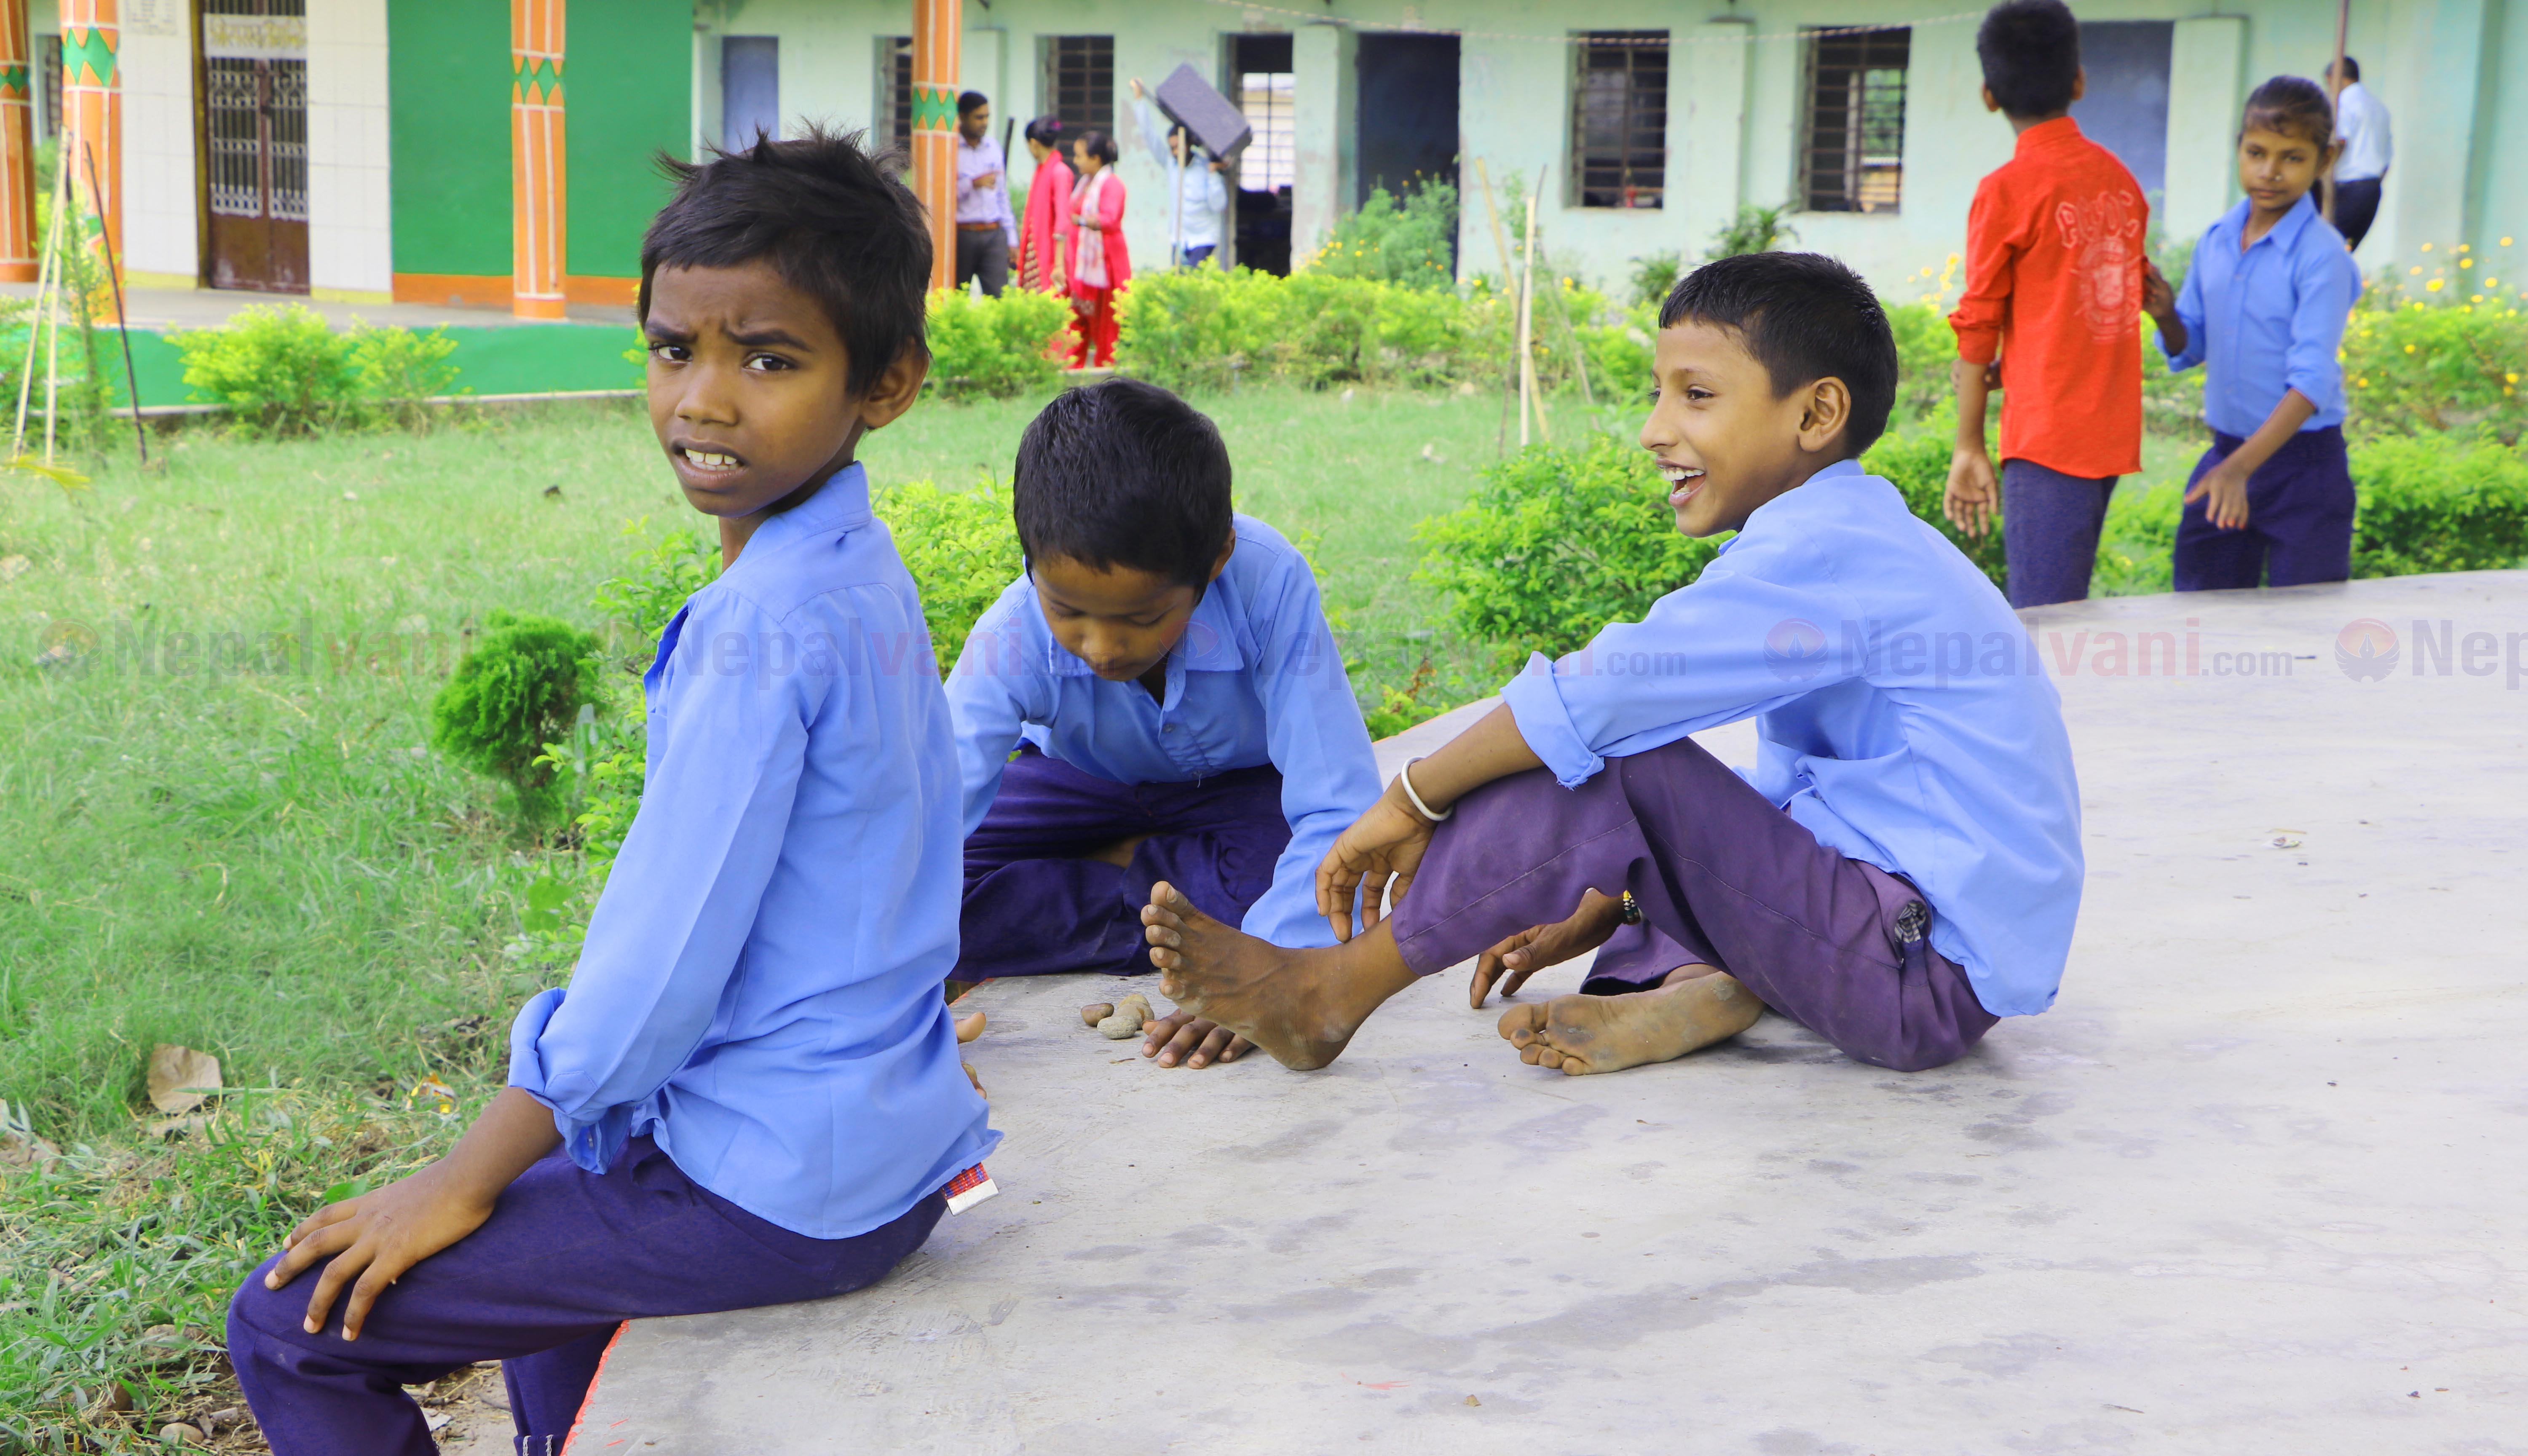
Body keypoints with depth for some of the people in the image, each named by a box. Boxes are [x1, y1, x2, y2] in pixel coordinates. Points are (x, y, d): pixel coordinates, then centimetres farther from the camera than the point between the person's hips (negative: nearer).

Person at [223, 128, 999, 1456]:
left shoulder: (766, 629, -24)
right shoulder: (864, 576, 5)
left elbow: (662, 958, -22)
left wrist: (466, 1181, -9)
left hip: (777, 1191, -10)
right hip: (889, 1134, 10)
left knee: (290, 1324, -3)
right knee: (553, 1186, 37)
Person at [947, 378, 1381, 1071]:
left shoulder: (1271, 585, -39)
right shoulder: (1017, 636, -34)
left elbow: (1339, 811, -39)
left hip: (1240, 784, -1)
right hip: (1086, 785, 1)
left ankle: (1119, 863, -8)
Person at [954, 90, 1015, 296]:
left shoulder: (994, 148, 15)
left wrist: (1011, 238, 17)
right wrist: (973, 184, -17)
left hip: (994, 234, 4)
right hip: (962, 234, -4)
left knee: (999, 297, -8)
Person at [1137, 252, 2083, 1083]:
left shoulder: (1824, 545, -15)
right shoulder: (1857, 546, 17)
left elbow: (1596, 694, -20)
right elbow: (1775, 799, 20)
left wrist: (1411, 799, -9)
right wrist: (1599, 911, 13)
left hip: (1930, 979, -10)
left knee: (1613, 761, -18)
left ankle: (1331, 994, -10)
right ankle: (1710, 995, -9)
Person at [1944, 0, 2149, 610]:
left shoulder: (2007, 189, -9)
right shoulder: (2118, 177, 10)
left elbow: (1979, 325, -7)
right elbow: (2115, 303, 15)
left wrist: (1969, 447, -3)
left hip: (2047, 437, -7)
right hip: (2113, 433, 7)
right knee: (2068, 612, 14)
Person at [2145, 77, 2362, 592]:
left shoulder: (2323, 256, -15)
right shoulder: (2216, 240, 3)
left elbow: (2311, 382, -23)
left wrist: (2242, 467, -33)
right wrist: (2165, 314, -10)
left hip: (2302, 459, -6)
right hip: (2225, 451, 6)